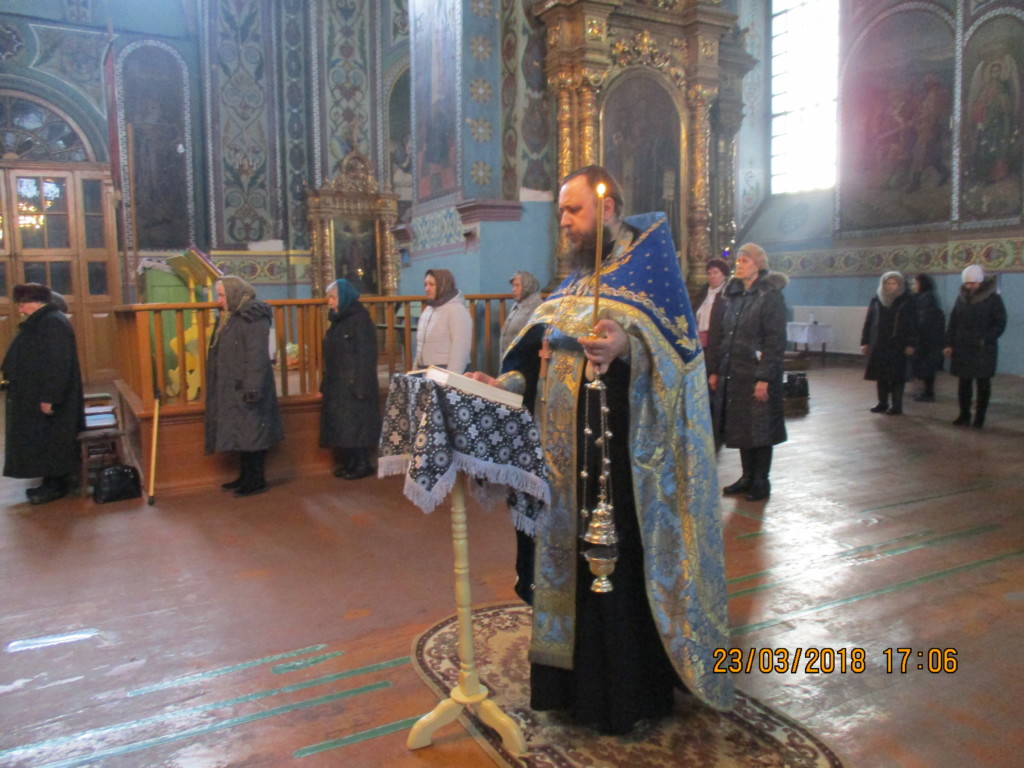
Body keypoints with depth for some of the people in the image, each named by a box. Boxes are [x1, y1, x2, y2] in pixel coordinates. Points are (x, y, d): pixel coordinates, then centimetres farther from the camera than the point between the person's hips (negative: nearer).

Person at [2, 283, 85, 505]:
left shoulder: (53, 323, -19)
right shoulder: (40, 322, 14)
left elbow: (57, 364, -25)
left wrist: (49, 397, -26)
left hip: (47, 398, -11)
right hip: (37, 395, 11)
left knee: (50, 440, -2)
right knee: (44, 441, 14)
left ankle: (56, 485, 7)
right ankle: (53, 481, 21)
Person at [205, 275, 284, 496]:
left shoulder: (254, 318, -15)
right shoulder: (230, 317, 14)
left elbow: (257, 356, -21)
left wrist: (253, 388, -25)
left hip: (245, 388, -9)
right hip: (232, 388, 9)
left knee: (251, 431, -3)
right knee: (241, 432, 14)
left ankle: (256, 480, 5)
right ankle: (246, 476, 24)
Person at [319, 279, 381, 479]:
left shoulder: (360, 318, -11)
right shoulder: (337, 320, 12)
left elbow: (366, 355, -16)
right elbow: (330, 357, 14)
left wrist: (361, 386, -21)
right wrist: (324, 386, 13)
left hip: (354, 384, -8)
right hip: (337, 384, 8)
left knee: (356, 425, -2)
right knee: (339, 426, 11)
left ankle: (362, 465, 8)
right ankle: (348, 463, 21)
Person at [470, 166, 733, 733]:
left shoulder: (648, 264, -5)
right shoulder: (578, 279, 17)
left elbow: (678, 345, -17)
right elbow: (546, 357, 16)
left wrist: (624, 349, -34)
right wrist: (505, 383, 2)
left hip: (620, 450, -7)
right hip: (568, 450, 7)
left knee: (618, 560, -1)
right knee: (571, 554, 12)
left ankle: (625, 693, 16)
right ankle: (576, 680, 28)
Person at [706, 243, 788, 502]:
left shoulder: (770, 296, -9)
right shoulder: (734, 295, 12)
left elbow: (775, 341, -14)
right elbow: (722, 335, 14)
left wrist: (764, 377, -19)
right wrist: (715, 370, 10)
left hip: (756, 375, -7)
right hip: (733, 374, 7)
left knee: (759, 430, 2)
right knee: (739, 428, 12)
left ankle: (761, 481, 14)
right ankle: (748, 476, 24)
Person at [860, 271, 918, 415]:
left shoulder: (906, 301, -2)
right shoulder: (876, 299, 7)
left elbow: (913, 324, -4)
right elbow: (868, 321, 9)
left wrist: (911, 344, -10)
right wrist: (865, 342, 6)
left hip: (898, 345, -3)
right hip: (879, 344, 3)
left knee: (896, 376, 1)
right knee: (880, 374, 8)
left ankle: (896, 405, 8)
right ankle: (882, 403, 19)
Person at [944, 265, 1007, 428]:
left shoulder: (993, 299, -4)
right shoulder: (962, 298, 8)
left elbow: (1000, 324, -5)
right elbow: (953, 322, 11)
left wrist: (985, 339, -16)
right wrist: (949, 344, 5)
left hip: (983, 351, -4)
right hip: (962, 349, 4)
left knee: (983, 383, 4)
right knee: (964, 383, 8)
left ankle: (980, 418, 11)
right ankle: (964, 415, 17)